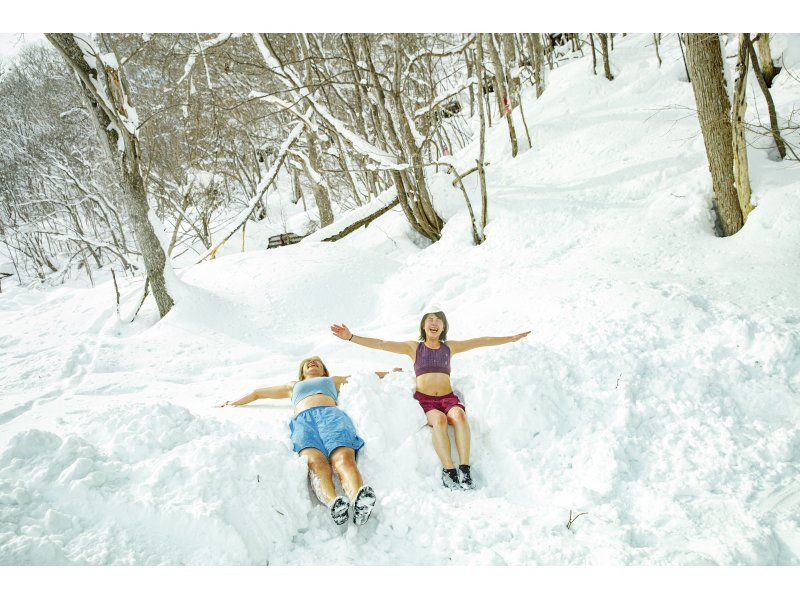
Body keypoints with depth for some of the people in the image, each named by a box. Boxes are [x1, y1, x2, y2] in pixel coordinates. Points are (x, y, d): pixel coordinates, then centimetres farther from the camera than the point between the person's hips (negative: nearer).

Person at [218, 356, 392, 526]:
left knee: (343, 457, -37)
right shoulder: (293, 386, 48)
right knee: (315, 460, -38)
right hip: (303, 420, 1)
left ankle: (358, 500, -66)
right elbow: (258, 393, 54)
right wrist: (234, 403, 48)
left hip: (331, 414, 0)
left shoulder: (333, 380, 45)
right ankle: (332, 502, -66)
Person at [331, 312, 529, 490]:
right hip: (424, 399, -1)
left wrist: (513, 338, 17)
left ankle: (465, 469, -35)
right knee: (439, 419, -35)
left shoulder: (450, 347, 18)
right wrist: (351, 337, -5)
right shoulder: (414, 347, 12)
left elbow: (482, 341, 17)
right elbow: (381, 344, 4)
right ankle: (448, 471, -35)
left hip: (448, 397, 2)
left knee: (459, 415, -33)